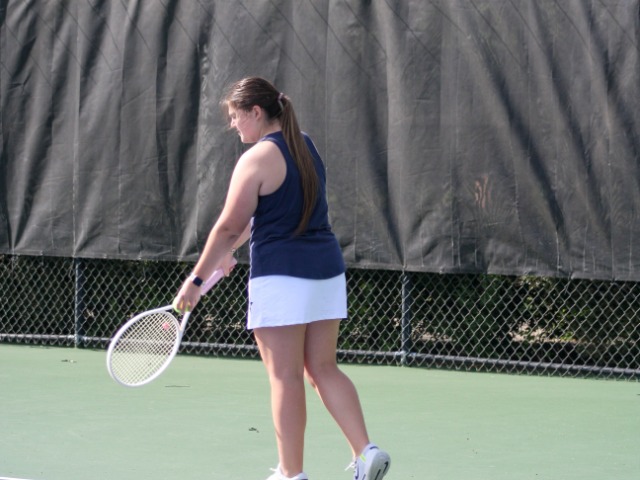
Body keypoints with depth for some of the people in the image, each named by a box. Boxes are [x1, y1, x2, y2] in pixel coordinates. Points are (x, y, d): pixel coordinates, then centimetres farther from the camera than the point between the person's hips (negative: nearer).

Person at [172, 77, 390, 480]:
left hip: (281, 276, -8)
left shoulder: (258, 159, -11)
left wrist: (196, 280, -6)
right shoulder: (306, 147, 14)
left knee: (285, 376, -2)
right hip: (327, 269, 8)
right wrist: (230, 251, 30)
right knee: (324, 369, 10)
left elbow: (229, 226, -12)